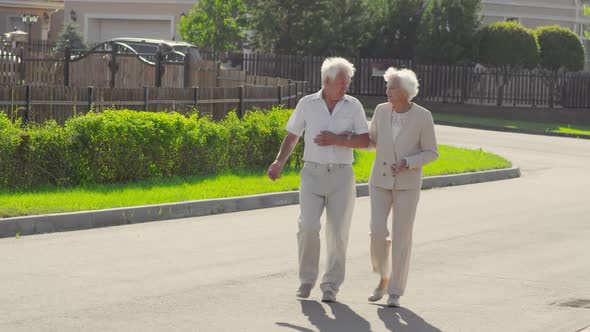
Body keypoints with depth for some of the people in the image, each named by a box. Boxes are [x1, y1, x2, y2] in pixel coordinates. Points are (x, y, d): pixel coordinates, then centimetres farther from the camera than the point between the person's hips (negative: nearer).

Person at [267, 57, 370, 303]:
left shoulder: (354, 106, 2)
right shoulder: (307, 104, 2)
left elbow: (365, 141, -3)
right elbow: (292, 136, 10)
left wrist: (336, 140, -15)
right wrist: (279, 162, -3)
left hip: (341, 175, 0)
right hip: (313, 173, 0)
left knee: (338, 232, -1)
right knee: (308, 226, -13)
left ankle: (331, 286, 10)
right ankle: (306, 280, 5)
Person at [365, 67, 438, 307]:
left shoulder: (423, 116, -13)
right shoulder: (382, 110, -3)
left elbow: (431, 153, -6)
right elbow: (372, 142, 9)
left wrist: (406, 163, -22)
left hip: (407, 183, -3)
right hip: (381, 180, 3)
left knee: (401, 237, -3)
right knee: (377, 233, -7)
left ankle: (395, 293, 9)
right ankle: (384, 278, 19)